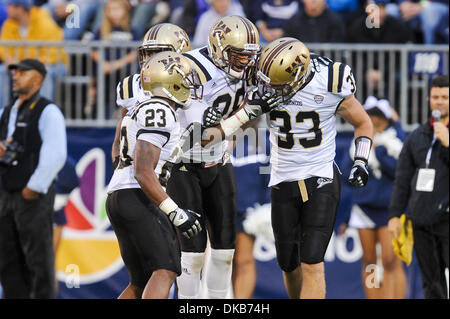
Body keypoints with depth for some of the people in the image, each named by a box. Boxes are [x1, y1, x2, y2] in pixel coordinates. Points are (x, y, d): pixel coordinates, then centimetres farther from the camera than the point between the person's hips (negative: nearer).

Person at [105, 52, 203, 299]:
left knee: (141, 283, 13)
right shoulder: (160, 112, -10)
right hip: (135, 197, -10)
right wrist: (175, 213, -17)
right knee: (165, 271, -17)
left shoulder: (147, 110, 22)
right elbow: (143, 173, -17)